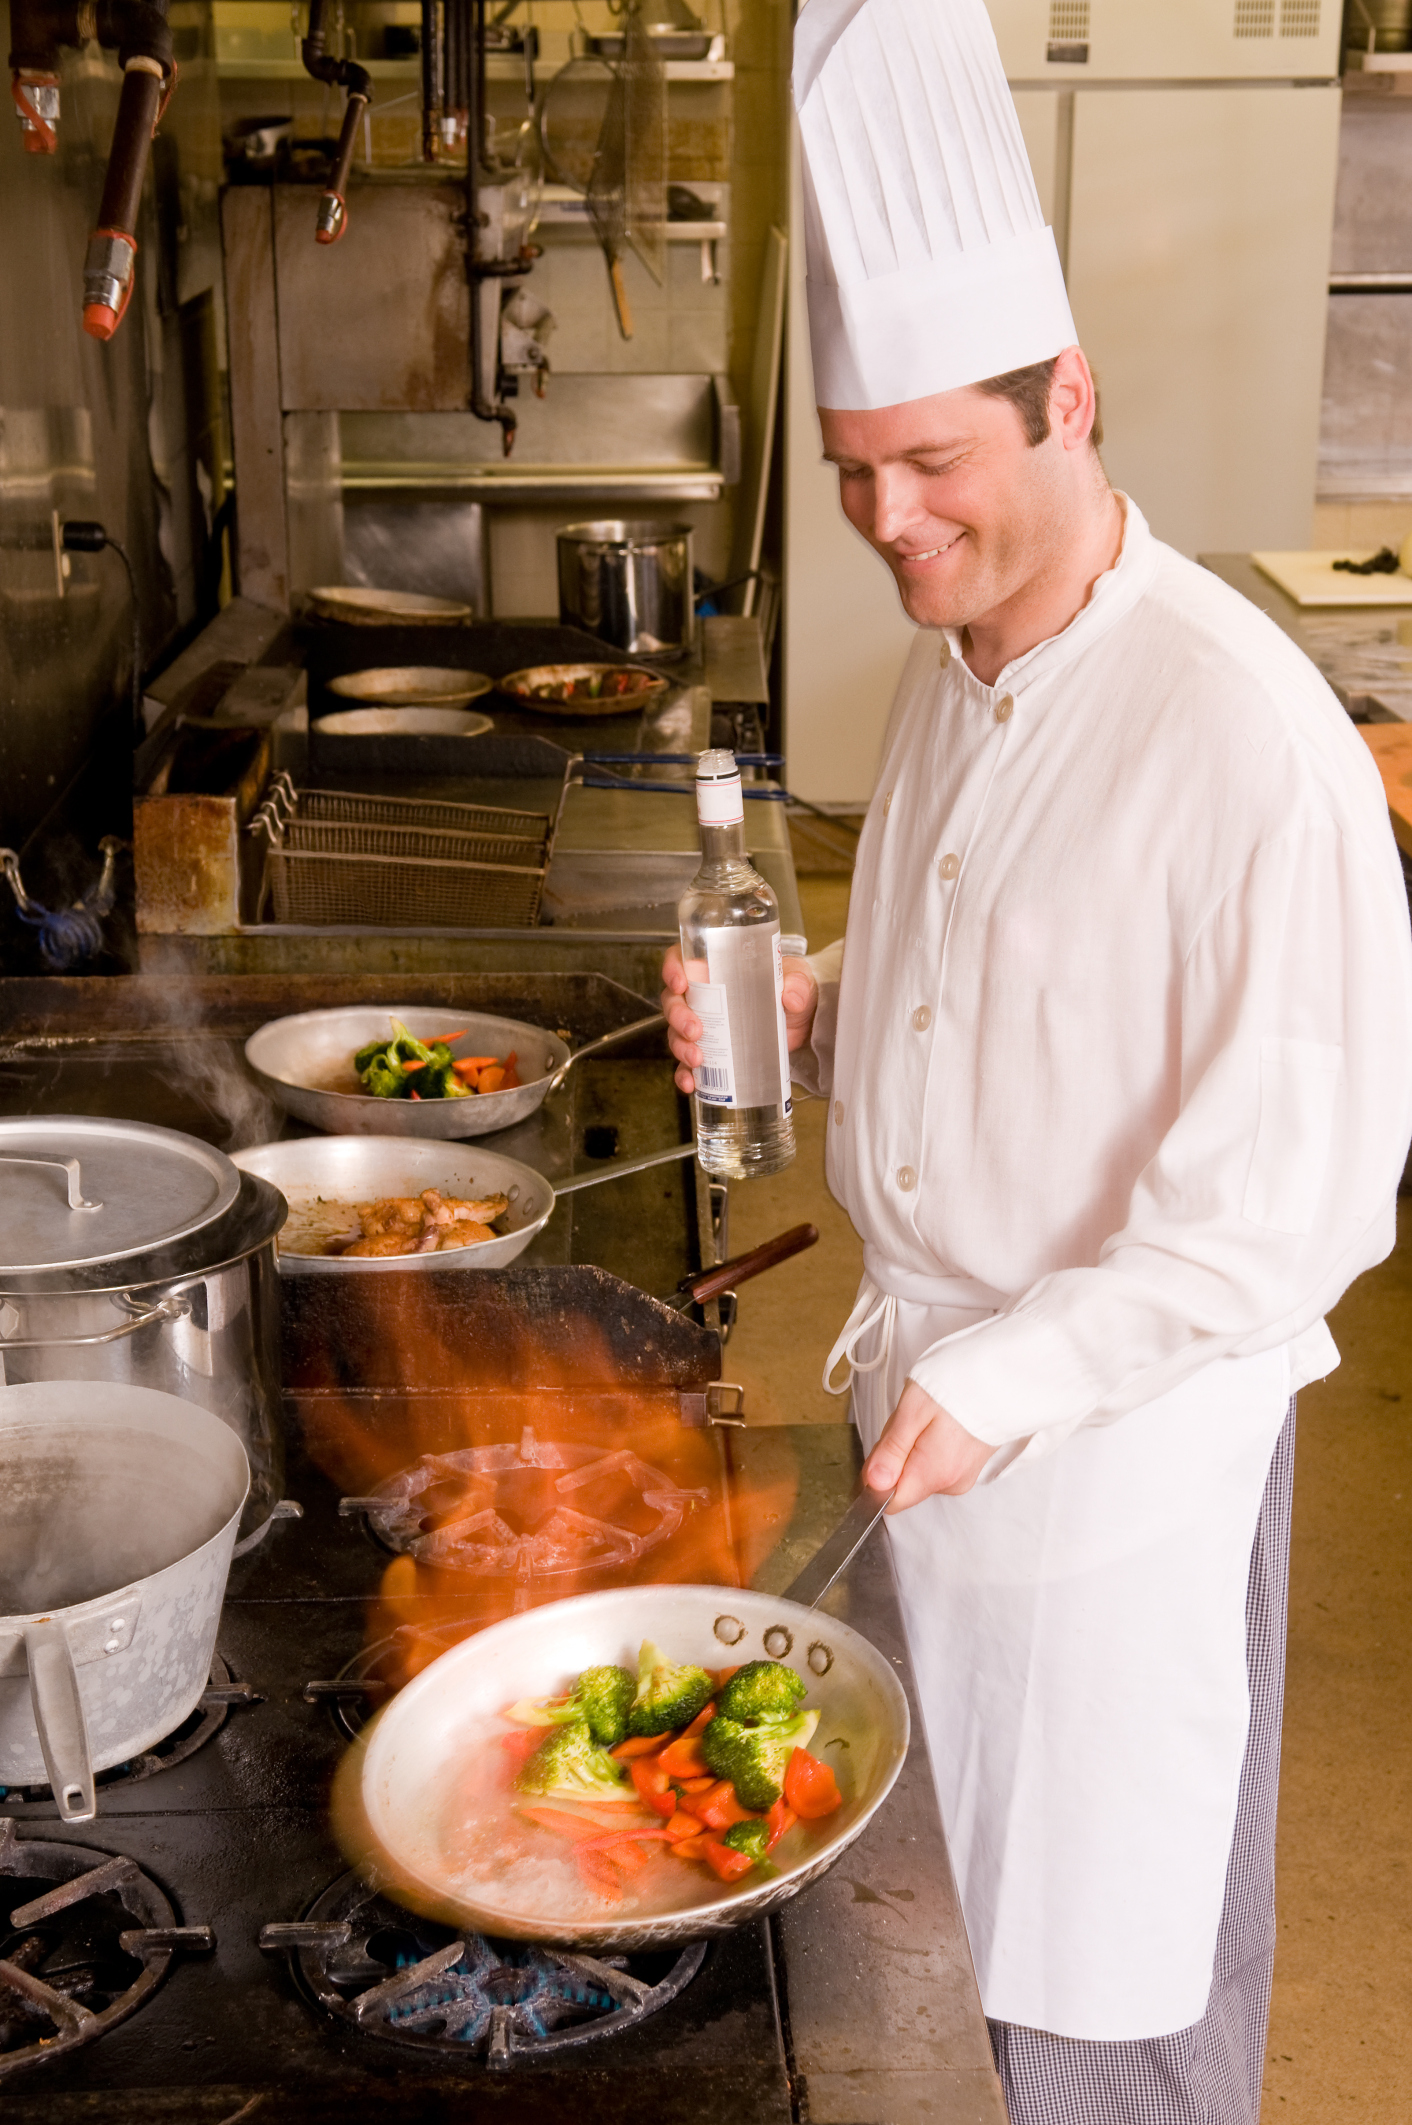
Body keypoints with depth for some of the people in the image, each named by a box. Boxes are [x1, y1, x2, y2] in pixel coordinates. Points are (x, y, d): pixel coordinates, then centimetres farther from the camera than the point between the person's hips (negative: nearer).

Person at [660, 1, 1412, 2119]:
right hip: (937, 1384, 8)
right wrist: (812, 1006, -1)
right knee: (947, 1893, 23)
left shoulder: (1242, 731, -24)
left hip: (1126, 1432, -7)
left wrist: (1021, 1374, -23)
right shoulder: (951, 673, 3)